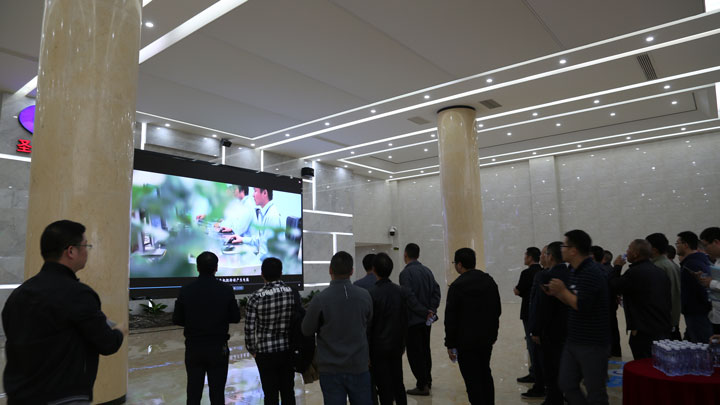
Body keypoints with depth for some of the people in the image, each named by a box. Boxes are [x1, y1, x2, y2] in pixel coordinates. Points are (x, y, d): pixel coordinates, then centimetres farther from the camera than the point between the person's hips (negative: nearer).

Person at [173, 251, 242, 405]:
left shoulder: (186, 291, -9)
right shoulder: (226, 290, -10)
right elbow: (235, 318, -3)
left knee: (194, 392, 13)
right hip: (218, 348, -1)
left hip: (194, 347, 1)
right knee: (217, 392, 8)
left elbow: (177, 320, -2)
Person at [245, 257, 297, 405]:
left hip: (266, 353, -2)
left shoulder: (256, 298, -14)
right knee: (288, 392, 16)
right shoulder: (293, 294, -8)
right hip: (288, 351, 2)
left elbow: (249, 328, -10)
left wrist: (252, 350, 5)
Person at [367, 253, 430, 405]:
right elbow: (415, 305, -19)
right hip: (397, 346, 5)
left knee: (384, 388, 4)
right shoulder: (402, 291, 0)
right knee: (398, 383, 18)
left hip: (379, 348, -4)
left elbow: (368, 325, -12)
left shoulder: (371, 294, -14)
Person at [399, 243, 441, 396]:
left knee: (415, 353, 2)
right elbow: (436, 291, 4)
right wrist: (431, 309, 1)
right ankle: (427, 381, 31)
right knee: (425, 350, 20)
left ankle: (422, 386, 6)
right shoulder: (427, 271, 8)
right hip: (427, 319, 8)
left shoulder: (406, 273, -16)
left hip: (413, 320, -8)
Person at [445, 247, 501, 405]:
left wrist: (450, 344, -8)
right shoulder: (489, 281, 4)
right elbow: (497, 309, 12)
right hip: (487, 338, 7)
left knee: (473, 380, 1)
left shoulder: (456, 286, -17)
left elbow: (451, 318, -16)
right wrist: (493, 331, 19)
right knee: (485, 374, 22)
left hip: (466, 341, -7)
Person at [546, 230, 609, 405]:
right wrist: (556, 293, 3)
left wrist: (562, 290, -16)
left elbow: (582, 306, -26)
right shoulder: (576, 271, 11)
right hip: (573, 341, 9)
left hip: (592, 344, -9)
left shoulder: (591, 273, -19)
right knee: (566, 384, 14)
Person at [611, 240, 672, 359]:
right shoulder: (661, 272, 10)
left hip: (644, 332, -9)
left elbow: (613, 287, -7)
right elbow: (669, 301, 14)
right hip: (665, 330, 9)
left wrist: (617, 267, 5)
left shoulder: (634, 272, -18)